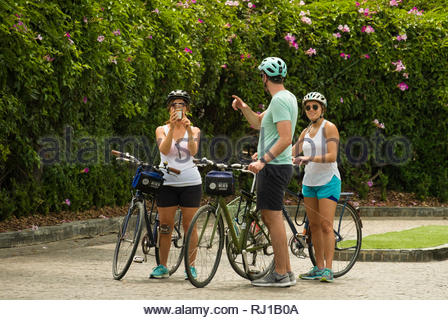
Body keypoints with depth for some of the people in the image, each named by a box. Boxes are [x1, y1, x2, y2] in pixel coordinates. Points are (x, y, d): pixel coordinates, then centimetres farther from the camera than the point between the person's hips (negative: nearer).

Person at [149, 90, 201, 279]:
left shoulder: (194, 130, 7)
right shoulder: (162, 130, 7)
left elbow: (193, 151, -11)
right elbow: (164, 150, -12)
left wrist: (189, 130, -25)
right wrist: (172, 128, -22)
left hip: (190, 183, 0)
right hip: (167, 183, 0)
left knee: (189, 225, 0)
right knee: (165, 226, 1)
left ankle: (190, 266, 8)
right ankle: (162, 267, 9)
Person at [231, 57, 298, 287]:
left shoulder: (280, 100, -15)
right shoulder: (286, 98, 18)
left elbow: (286, 139, -24)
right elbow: (258, 123, 27)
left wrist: (263, 160, -27)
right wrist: (244, 108, 12)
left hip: (274, 167, -11)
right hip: (276, 166, 11)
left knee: (273, 218, -8)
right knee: (270, 218, 14)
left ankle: (280, 275, -7)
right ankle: (286, 271, 16)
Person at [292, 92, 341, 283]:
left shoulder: (329, 128, -6)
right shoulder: (306, 132, 14)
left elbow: (332, 156, -17)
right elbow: (292, 154, 10)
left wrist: (310, 158, -27)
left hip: (328, 181, -7)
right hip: (309, 181, 7)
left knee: (326, 226, -12)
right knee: (314, 226, 5)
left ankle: (328, 269, -13)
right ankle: (318, 268, 9)